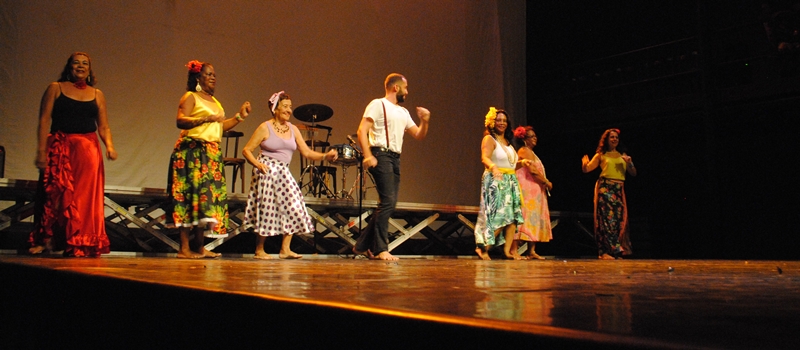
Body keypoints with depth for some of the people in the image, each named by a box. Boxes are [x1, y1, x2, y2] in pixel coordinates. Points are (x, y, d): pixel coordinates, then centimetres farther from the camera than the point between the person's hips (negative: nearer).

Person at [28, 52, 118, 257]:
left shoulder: (97, 95, 14)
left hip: (88, 149, 2)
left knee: (86, 196, -5)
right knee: (55, 194, -5)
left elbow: (103, 127, 11)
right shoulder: (55, 88, 8)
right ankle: (46, 240, 2)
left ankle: (81, 244, -1)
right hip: (60, 147, -2)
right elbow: (44, 121, 0)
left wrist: (109, 146, -9)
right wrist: (41, 150, -10)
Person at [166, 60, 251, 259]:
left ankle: (199, 247, 7)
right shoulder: (190, 97, -2)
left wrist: (240, 117, 17)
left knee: (209, 196, 3)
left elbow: (220, 127, 22)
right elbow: (180, 121, -16)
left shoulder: (214, 101, 22)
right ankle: (184, 248, -10)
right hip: (192, 152, -8)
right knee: (191, 195, -11)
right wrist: (206, 118, -27)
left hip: (212, 154, 8)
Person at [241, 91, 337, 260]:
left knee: (293, 208, -3)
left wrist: (325, 156, -9)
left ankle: (285, 249, 4)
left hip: (284, 173, 6)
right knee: (267, 209, -4)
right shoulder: (265, 127, -5)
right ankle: (259, 250, 10)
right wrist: (257, 164, -21)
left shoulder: (293, 129, 10)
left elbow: (307, 152, 6)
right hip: (267, 171, -6)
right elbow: (246, 150, -5)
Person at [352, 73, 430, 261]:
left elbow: (419, 135, 22)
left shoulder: (403, 112, 22)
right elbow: (362, 130, -10)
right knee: (387, 202, -15)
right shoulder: (378, 104, -1)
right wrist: (368, 155, -21)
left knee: (389, 205, 7)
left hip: (395, 159, 8)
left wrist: (424, 121, 2)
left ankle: (362, 245, 15)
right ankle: (380, 249, -10)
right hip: (381, 156, -8)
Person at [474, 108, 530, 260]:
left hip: (511, 182, 8)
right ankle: (483, 248, -7)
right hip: (495, 181, -8)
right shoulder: (489, 139, -4)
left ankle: (508, 250, 1)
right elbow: (485, 158, -21)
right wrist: (493, 167, -40)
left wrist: (521, 162, 11)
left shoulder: (507, 142, 20)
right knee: (498, 217, -13)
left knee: (513, 216, 0)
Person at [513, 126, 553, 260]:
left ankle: (531, 251, 7)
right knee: (527, 217, -13)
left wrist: (545, 183, 5)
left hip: (535, 191, 10)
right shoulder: (525, 151, -9)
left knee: (534, 219, 7)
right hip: (527, 190, -10)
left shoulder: (530, 152, 22)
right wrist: (547, 182, -9)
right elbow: (532, 170, -17)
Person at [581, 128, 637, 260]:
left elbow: (634, 173, 15)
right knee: (607, 217, -10)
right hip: (605, 188, -4)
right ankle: (605, 251, -11)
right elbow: (586, 169, 5)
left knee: (618, 219, 1)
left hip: (619, 190, 4)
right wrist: (584, 163, -17)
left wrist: (629, 163, -3)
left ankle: (615, 251, 9)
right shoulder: (601, 155, 8)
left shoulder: (623, 156, 16)